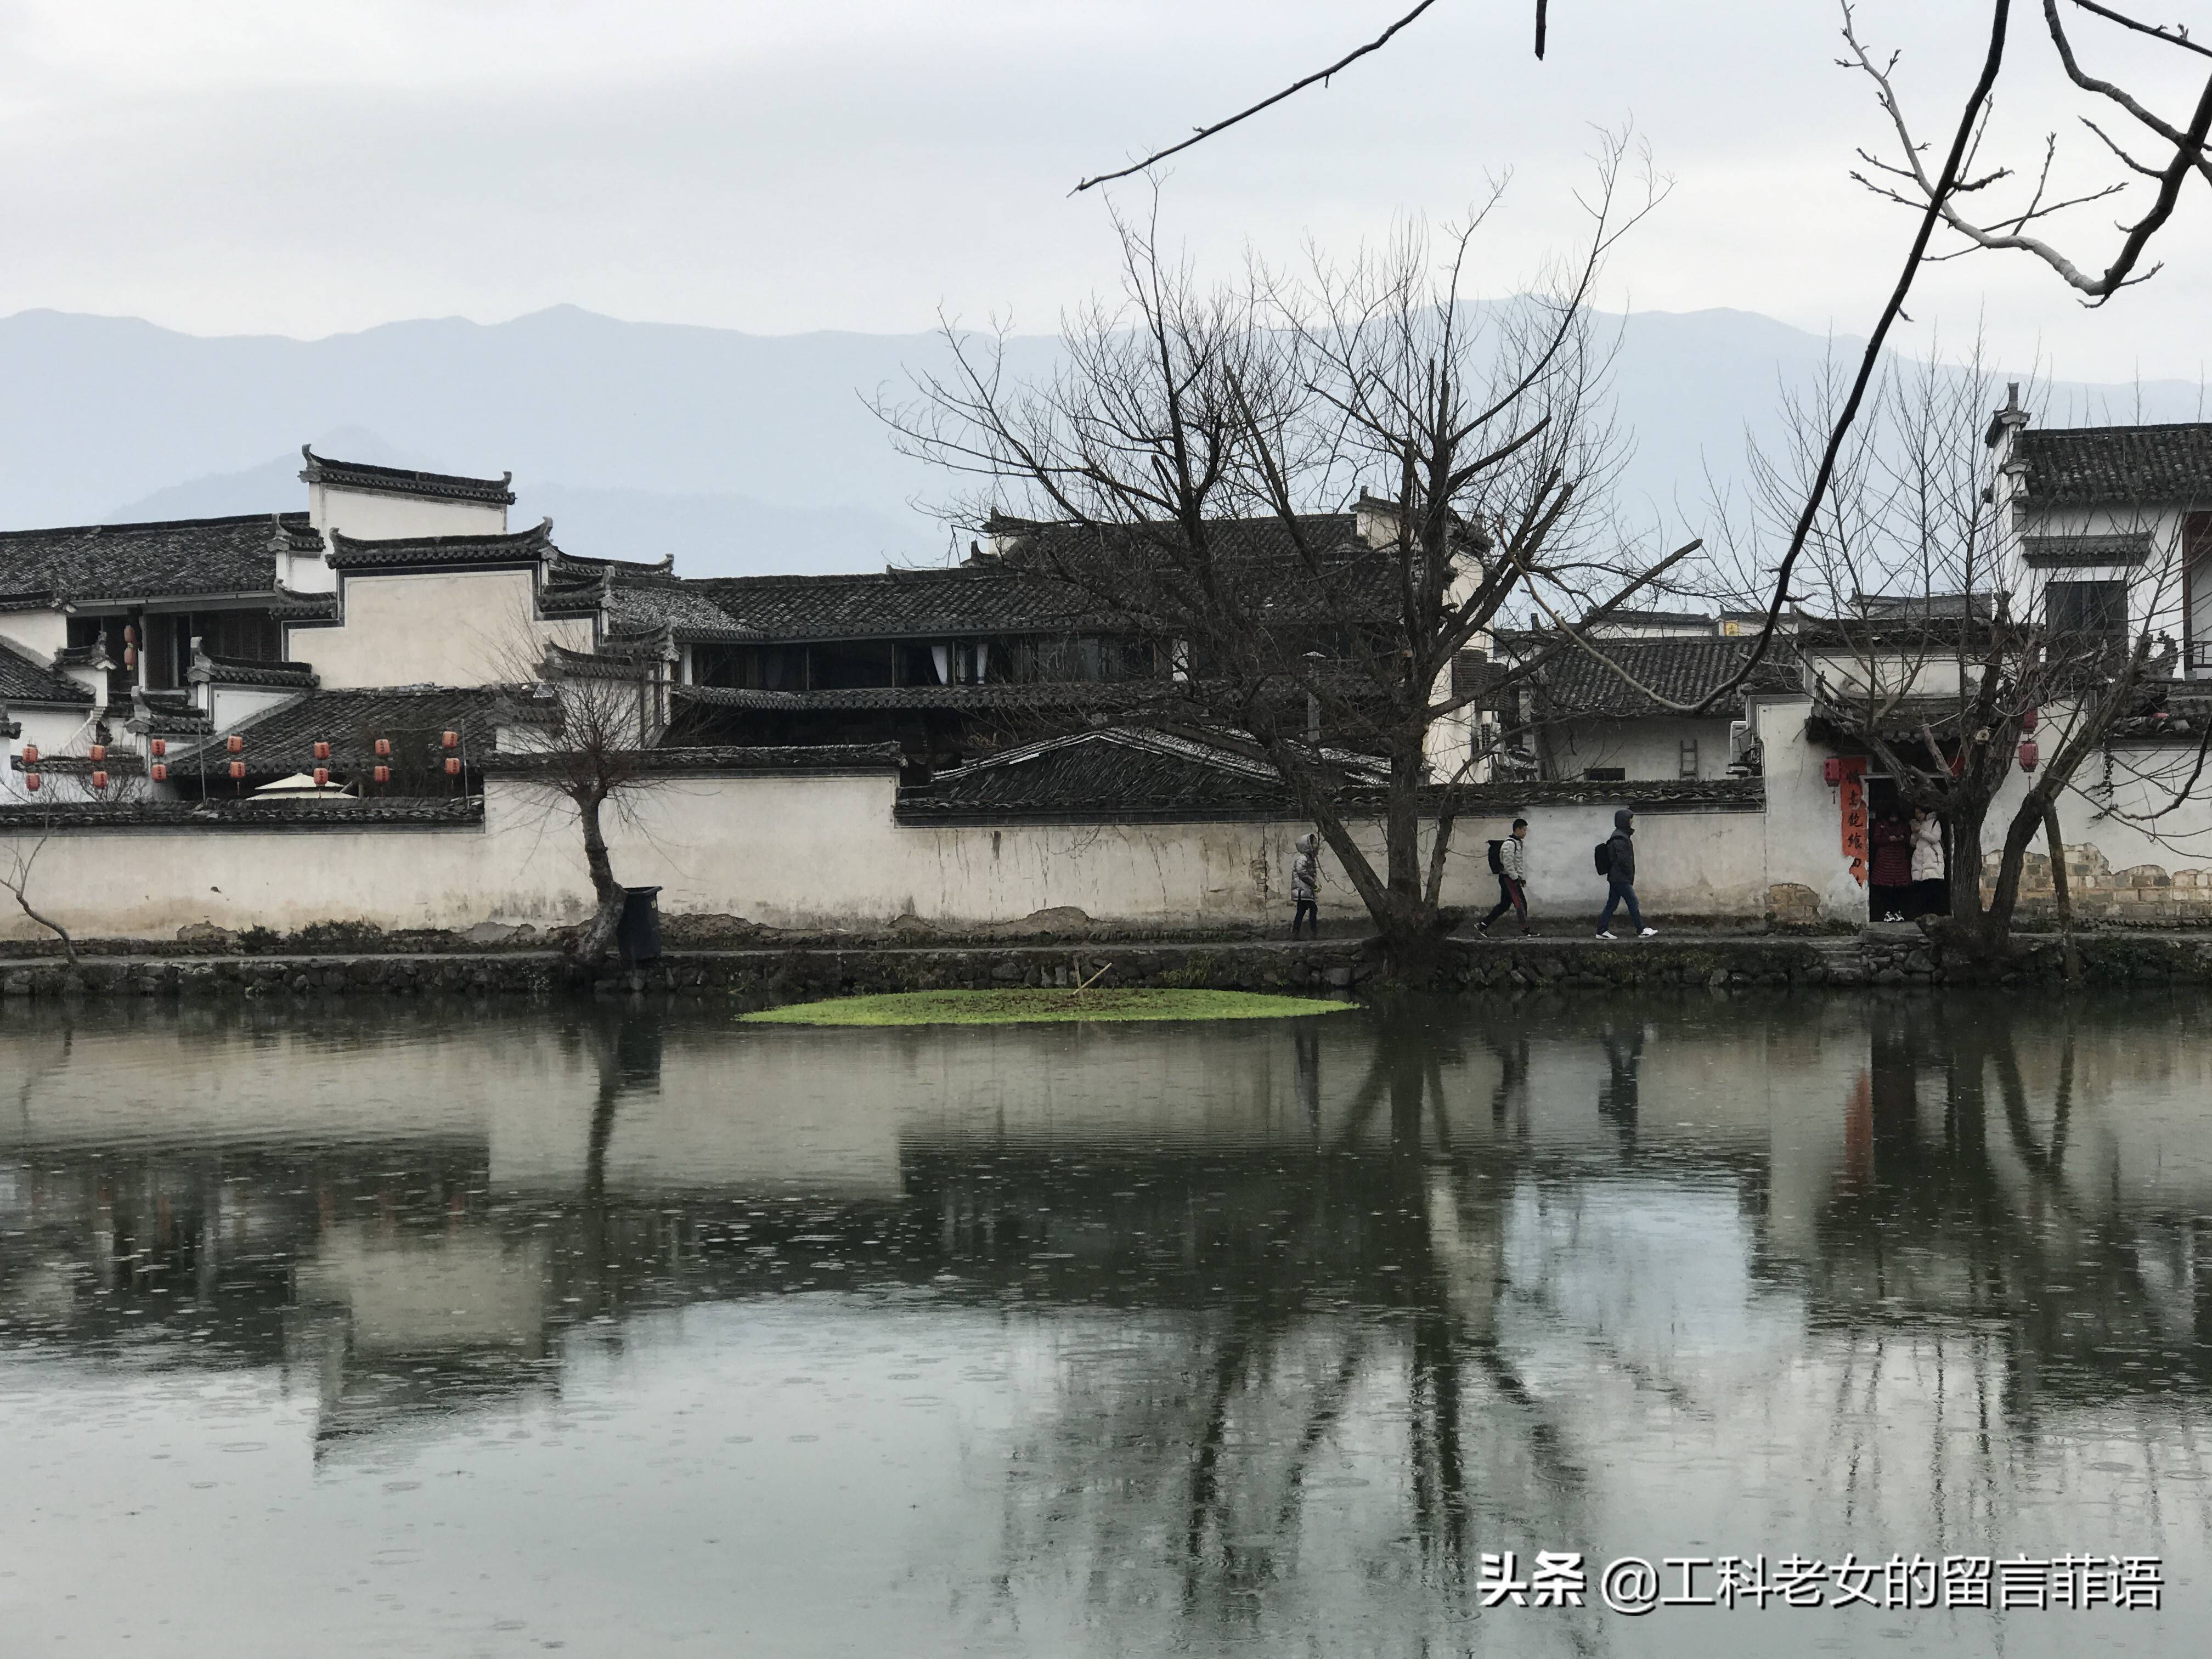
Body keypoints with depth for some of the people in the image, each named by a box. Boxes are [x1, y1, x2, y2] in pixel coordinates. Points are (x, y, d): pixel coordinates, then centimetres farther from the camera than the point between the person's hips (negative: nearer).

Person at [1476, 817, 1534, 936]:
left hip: (1513, 878, 10)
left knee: (1504, 905, 10)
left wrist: (1522, 878, 20)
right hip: (1508, 878, -10)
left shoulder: (1519, 843, 18)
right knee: (1521, 903, -10)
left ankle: (1482, 925, 14)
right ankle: (1526, 930, -8)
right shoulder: (1509, 844, -15)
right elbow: (1508, 864, -21)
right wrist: (1516, 878, -19)